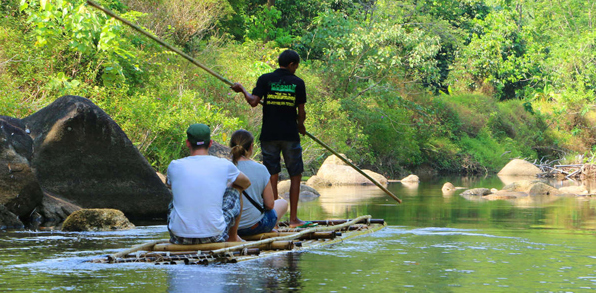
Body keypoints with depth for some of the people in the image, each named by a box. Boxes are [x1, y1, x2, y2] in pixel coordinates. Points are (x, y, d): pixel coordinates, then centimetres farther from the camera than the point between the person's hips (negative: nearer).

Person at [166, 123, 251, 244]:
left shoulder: (174, 166, -2)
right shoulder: (224, 165, -4)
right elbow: (246, 183, 19)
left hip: (180, 237, 1)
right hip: (215, 236, -1)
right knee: (235, 190, 24)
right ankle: (233, 237, 38)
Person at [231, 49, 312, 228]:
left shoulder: (265, 79, 1)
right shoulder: (297, 83, 1)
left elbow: (253, 102, -8)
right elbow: (301, 112, 1)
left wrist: (242, 90, 10)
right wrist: (300, 126, 21)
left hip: (269, 134, 2)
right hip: (290, 135, -2)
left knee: (272, 176, 5)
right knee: (295, 176, 8)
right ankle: (293, 218, 7)